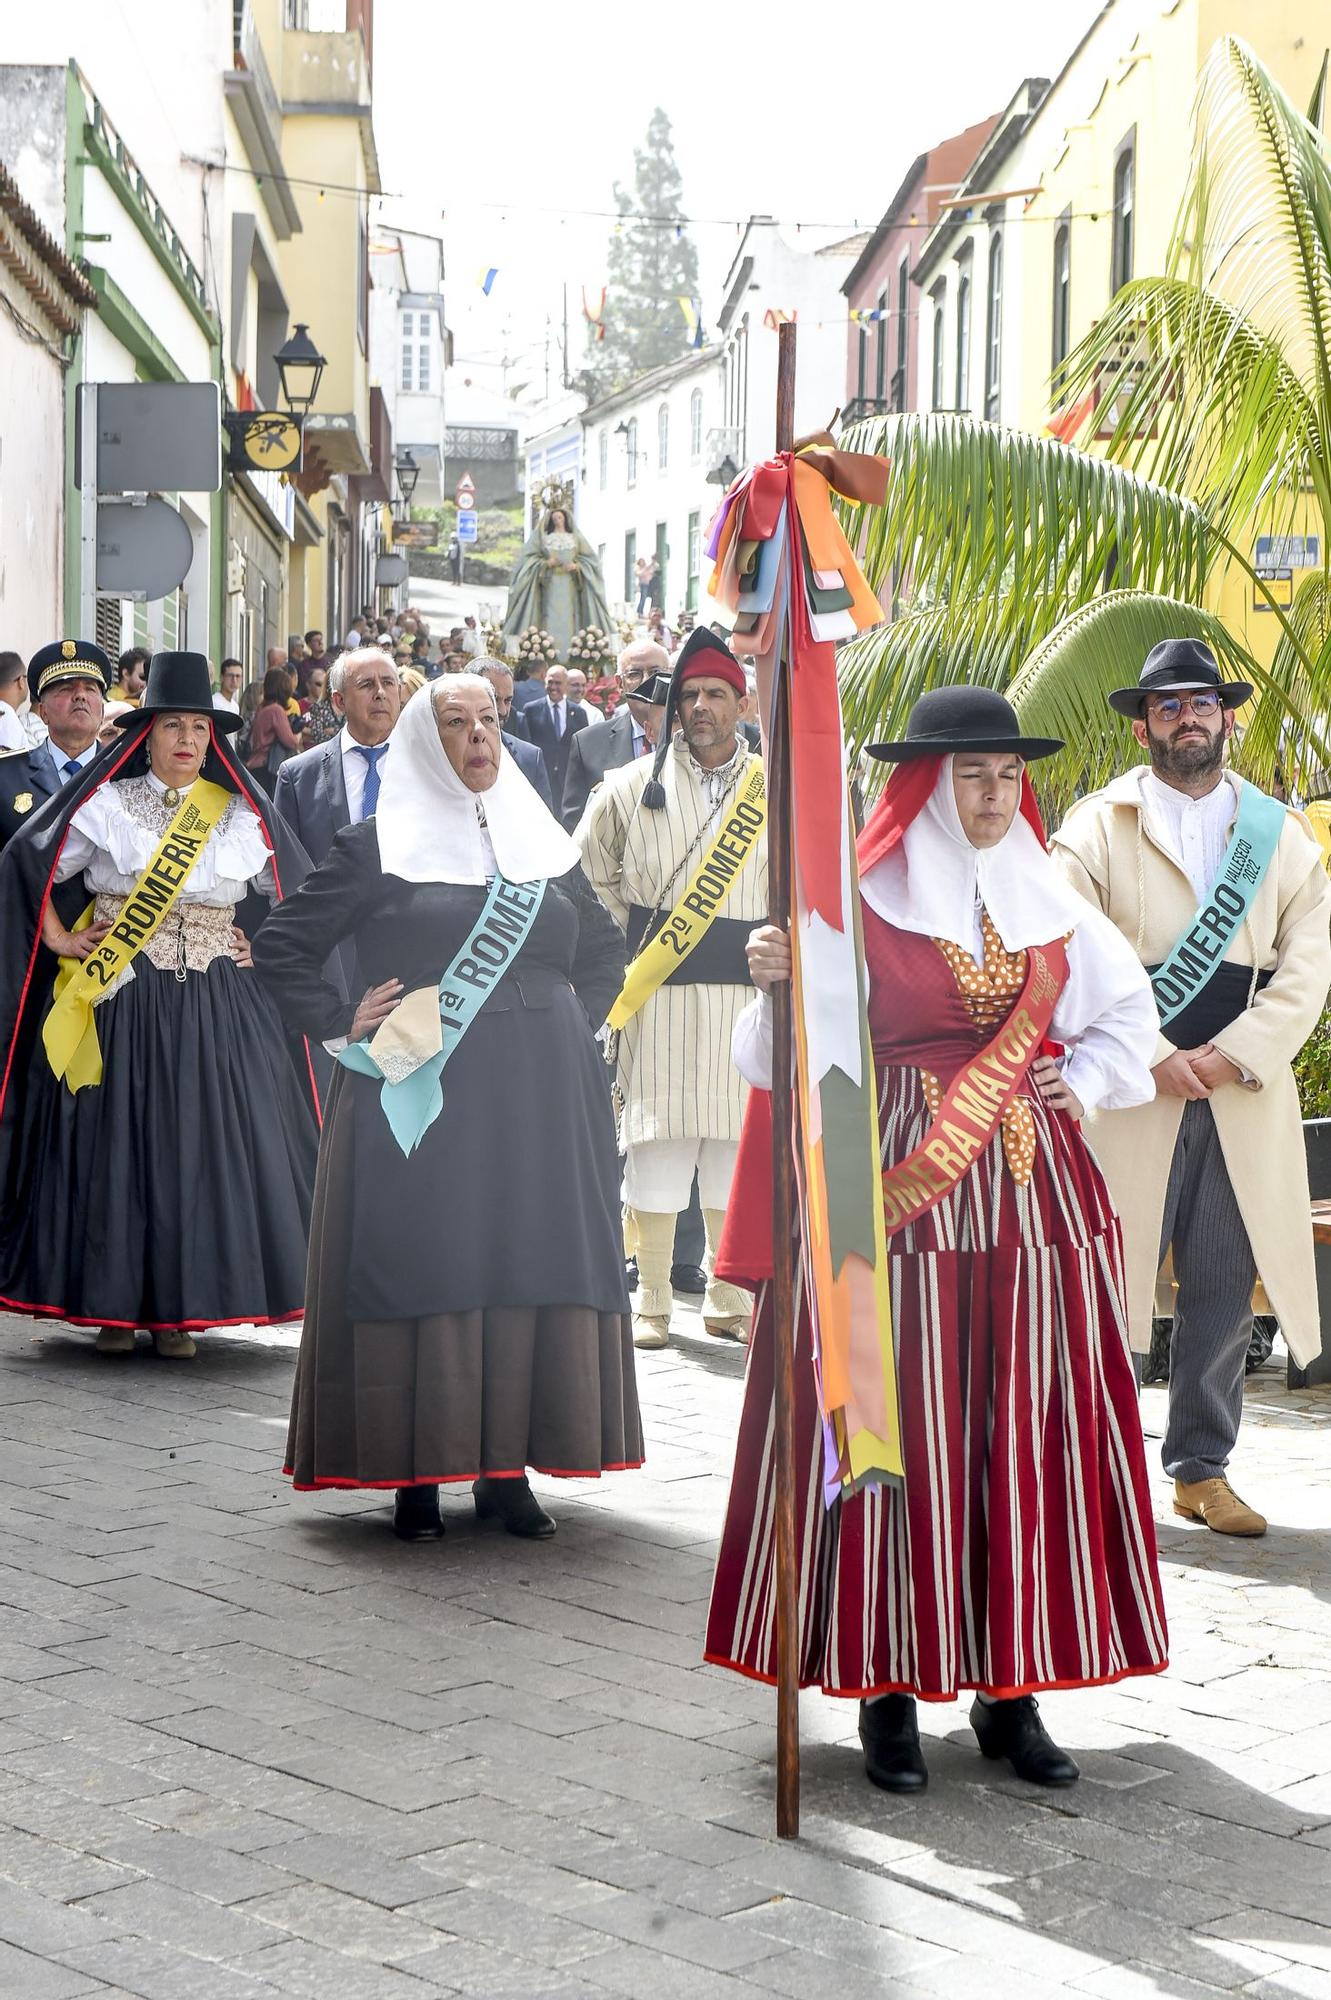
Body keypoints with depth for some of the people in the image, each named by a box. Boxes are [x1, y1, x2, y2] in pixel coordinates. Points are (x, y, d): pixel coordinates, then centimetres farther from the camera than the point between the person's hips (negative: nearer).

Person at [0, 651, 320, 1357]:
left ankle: (178, 1308, 6)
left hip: (215, 1010, 2)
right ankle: (115, 1304, 6)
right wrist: (60, 941, 0)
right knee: (116, 1145, -2)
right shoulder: (105, 806, 1)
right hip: (120, 1007, -2)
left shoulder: (241, 814, 8)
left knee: (203, 1147, -1)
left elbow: (295, 893, 19)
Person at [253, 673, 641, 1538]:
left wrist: (577, 1024, 11)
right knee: (422, 1269, -4)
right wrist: (344, 1023, -6)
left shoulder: (544, 842, 13)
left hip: (541, 1101, 4)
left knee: (534, 1265, 2)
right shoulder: (379, 845, 2)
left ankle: (507, 1465, 11)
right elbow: (283, 946, 3)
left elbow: (604, 948, 25)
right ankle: (417, 1473, 3)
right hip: (422, 1098, -3)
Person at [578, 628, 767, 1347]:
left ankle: (729, 1300, 14)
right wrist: (627, 941, 9)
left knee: (737, 1152, 2)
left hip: (747, 993, 1)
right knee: (657, 1147, -1)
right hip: (658, 994, -1)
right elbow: (590, 871, 17)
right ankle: (652, 1303, 8)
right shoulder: (635, 786, 5)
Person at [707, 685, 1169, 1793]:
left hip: (1037, 1191, 4)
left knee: (1032, 1439, 4)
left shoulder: (1047, 896, 12)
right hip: (906, 1191, -4)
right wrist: (775, 984, -26)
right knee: (903, 1435, -4)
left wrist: (1087, 1080, 8)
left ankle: (1009, 1691, 12)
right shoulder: (860, 899, -2)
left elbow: (1128, 1006, 25)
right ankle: (889, 1689, 6)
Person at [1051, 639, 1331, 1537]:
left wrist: (1233, 1054, -7)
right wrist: (1152, 1056, -13)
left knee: (1225, 1287, 4)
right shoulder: (1097, 827, 5)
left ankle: (1202, 1470, 14)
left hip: (1245, 1096, 3)